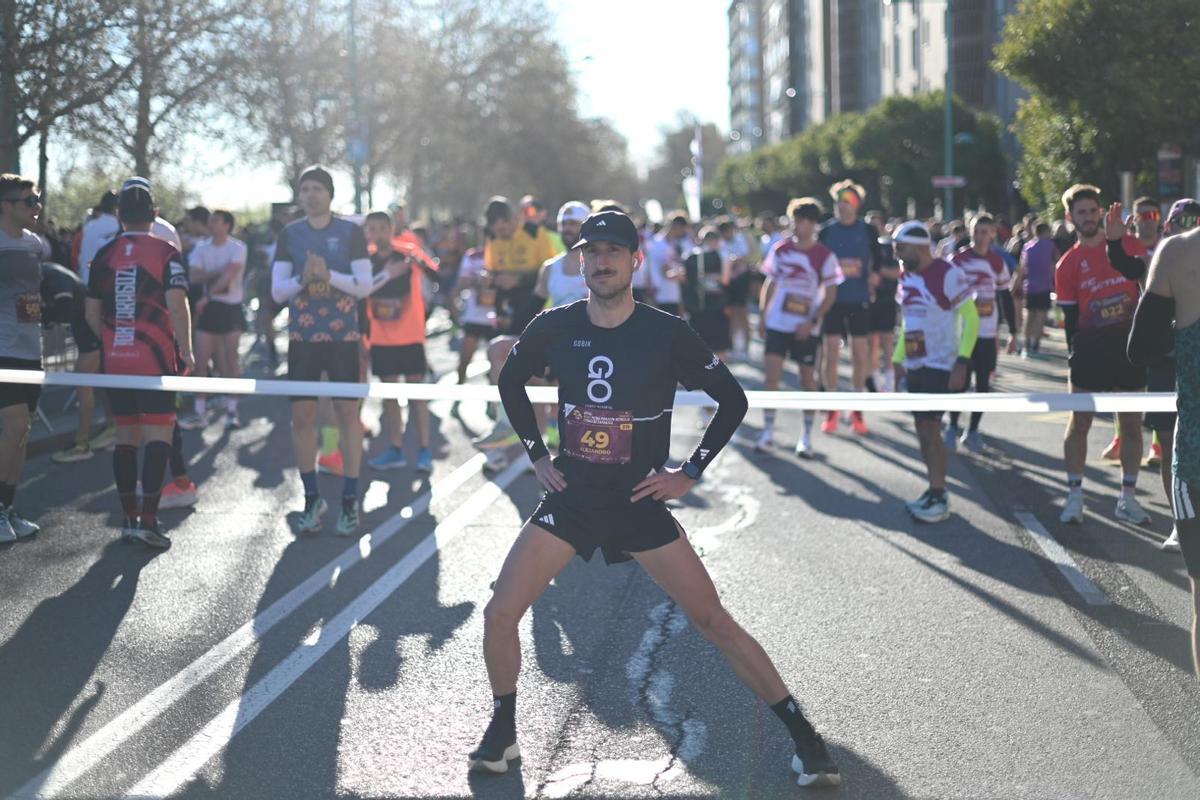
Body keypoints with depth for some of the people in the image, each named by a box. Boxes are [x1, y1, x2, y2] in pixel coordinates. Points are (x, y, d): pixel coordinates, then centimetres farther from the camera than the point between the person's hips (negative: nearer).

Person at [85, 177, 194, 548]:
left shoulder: (104, 256, 6)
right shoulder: (166, 252, -6)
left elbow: (92, 314, 10)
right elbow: (177, 306, -13)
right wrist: (186, 351, -5)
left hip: (115, 360, 4)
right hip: (157, 358, -4)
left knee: (126, 435, 12)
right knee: (158, 434, -2)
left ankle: (129, 517, 16)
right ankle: (148, 519, -11)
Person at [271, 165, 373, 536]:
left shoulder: (351, 232, 0)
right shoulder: (289, 234, 6)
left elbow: (365, 286, -6)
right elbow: (277, 291, 2)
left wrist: (328, 274, -20)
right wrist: (302, 278, -18)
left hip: (343, 336, -2)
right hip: (303, 336, 2)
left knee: (347, 412, -1)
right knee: (302, 415, 0)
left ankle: (350, 501, 5)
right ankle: (312, 498, 13)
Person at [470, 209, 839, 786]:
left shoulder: (667, 334, -12)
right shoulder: (554, 328, -4)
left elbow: (733, 400, -2)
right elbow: (510, 382, 16)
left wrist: (690, 473, -6)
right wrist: (536, 456, 9)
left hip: (642, 501, -3)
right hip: (571, 495, 3)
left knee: (715, 622, -6)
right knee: (500, 614, -7)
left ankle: (804, 739, 4)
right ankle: (501, 734, 16)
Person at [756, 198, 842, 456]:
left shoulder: (824, 256, -7)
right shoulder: (780, 249, 2)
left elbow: (830, 294, -5)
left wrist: (813, 322, -14)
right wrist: (763, 315, 5)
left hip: (806, 329, -2)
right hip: (777, 324, 2)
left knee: (808, 379, 5)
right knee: (771, 374, -5)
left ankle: (807, 436, 15)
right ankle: (768, 431, 5)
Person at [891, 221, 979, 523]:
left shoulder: (948, 274, -15)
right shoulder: (906, 278, 10)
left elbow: (971, 319, -14)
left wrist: (961, 363, -19)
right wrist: (898, 359, 17)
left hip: (941, 367, -8)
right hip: (915, 366, 8)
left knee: (930, 428, -8)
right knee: (923, 429, 9)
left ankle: (939, 499, -1)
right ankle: (935, 490, 19)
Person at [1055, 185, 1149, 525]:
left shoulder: (1127, 244, 2)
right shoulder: (1068, 264, 2)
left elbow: (1136, 271, -21)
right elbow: (1070, 316, 3)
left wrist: (1115, 242, -34)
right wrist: (1074, 356, -2)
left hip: (1130, 345, 1)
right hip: (1090, 348, -1)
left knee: (1131, 423, 6)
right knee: (1080, 421, 0)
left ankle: (1128, 497, 15)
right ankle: (1074, 496, 7)